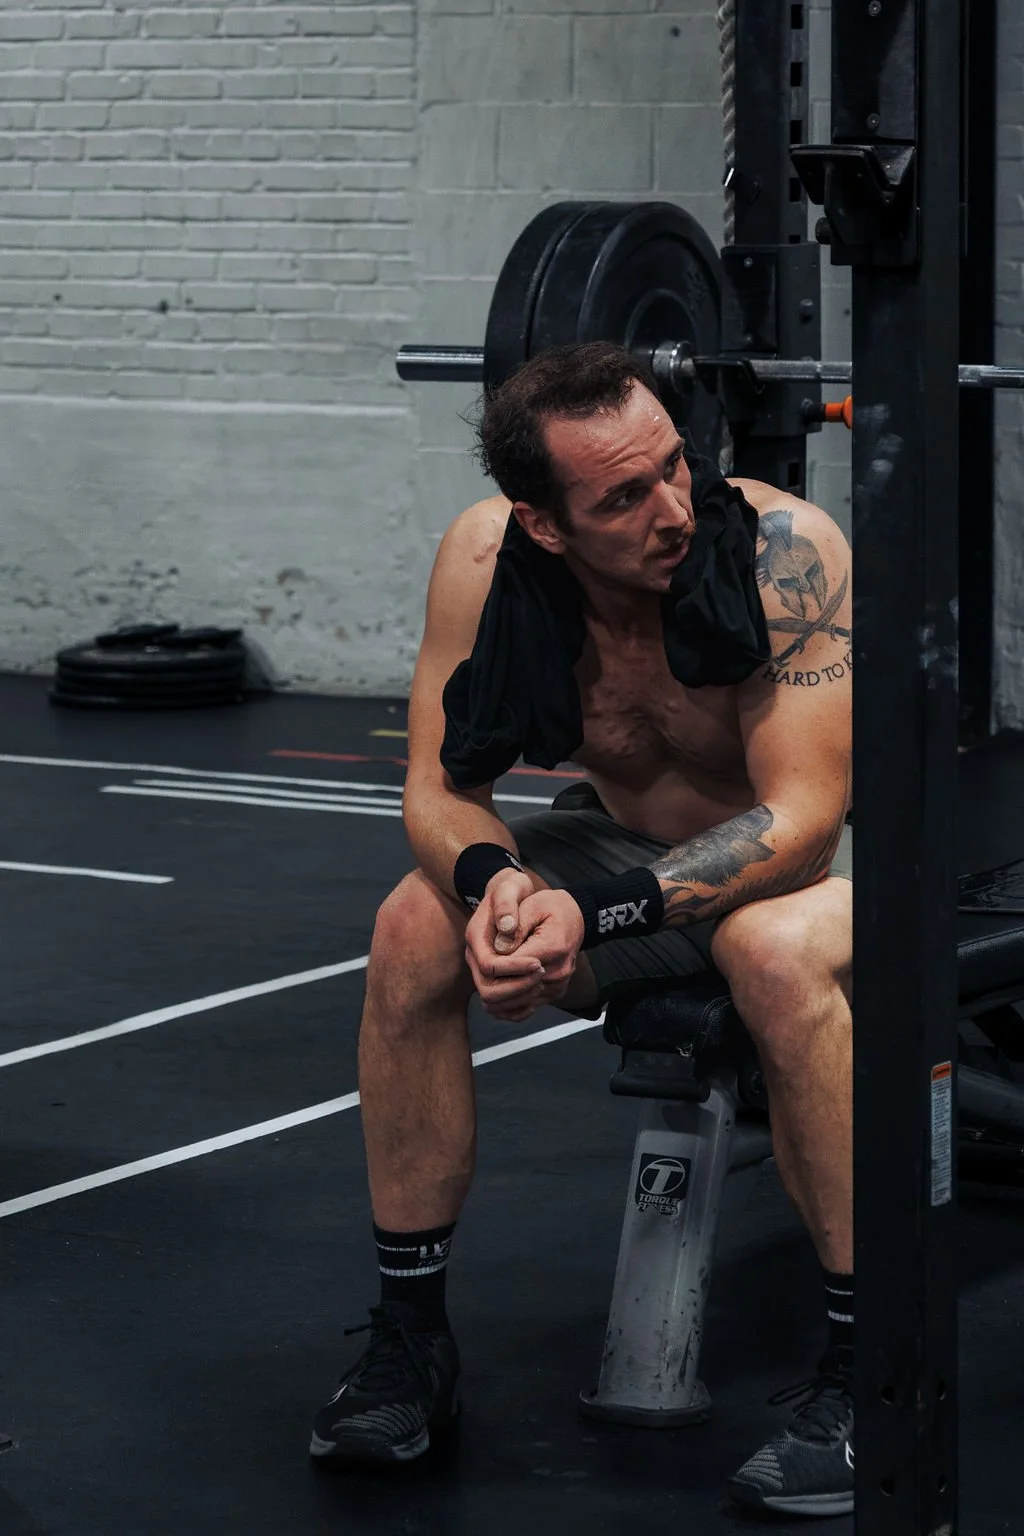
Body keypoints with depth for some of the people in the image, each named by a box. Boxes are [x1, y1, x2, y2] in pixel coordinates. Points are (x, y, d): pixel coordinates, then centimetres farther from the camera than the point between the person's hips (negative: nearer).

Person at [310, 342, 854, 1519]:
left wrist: (596, 915, -42)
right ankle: (409, 1335, -6)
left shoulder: (785, 549, -32)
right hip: (624, 843, 4)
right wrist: (491, 882, -37)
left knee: (774, 952, -38)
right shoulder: (486, 558, -19)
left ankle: (859, 1373, -24)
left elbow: (803, 816, -31)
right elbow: (441, 787, -13)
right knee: (418, 926, -21)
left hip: (793, 866, -4)